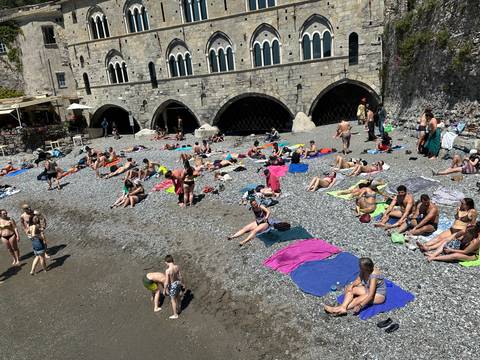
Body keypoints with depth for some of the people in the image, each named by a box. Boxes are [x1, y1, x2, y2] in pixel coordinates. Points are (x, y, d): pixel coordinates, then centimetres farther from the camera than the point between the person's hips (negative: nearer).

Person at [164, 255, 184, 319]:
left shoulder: (167, 270, -32)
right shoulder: (177, 267, -16)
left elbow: (166, 282, -24)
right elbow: (180, 276, -3)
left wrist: (164, 290, -8)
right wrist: (183, 283, 13)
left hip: (172, 286, -6)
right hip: (177, 283, 6)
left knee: (173, 300, 16)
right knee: (177, 296, 30)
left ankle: (175, 315, 33)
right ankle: (178, 308, 56)